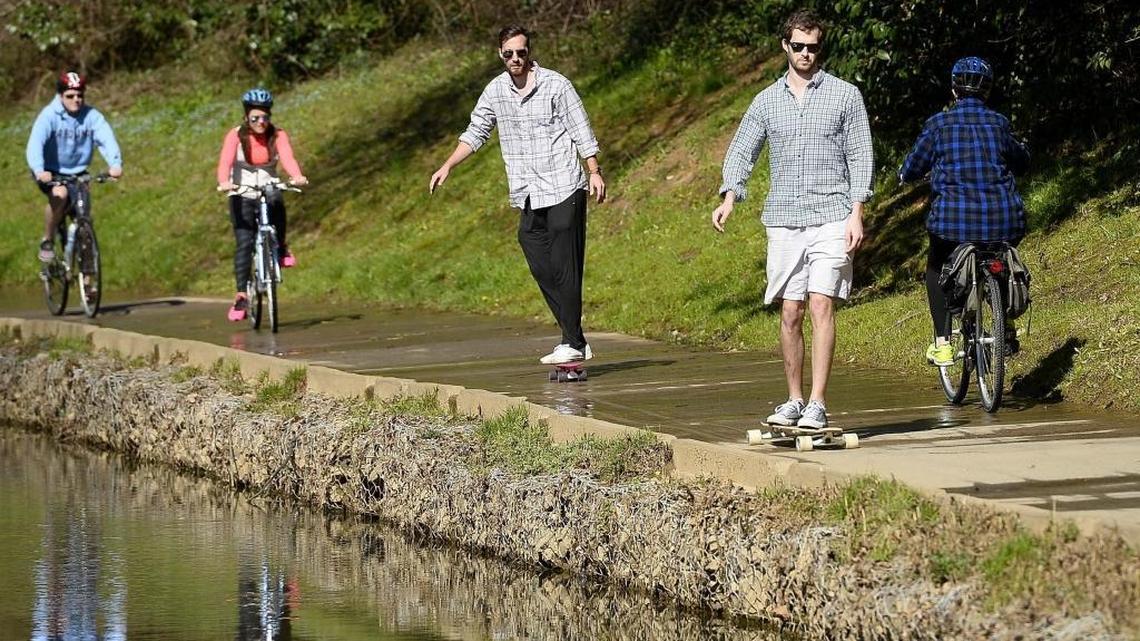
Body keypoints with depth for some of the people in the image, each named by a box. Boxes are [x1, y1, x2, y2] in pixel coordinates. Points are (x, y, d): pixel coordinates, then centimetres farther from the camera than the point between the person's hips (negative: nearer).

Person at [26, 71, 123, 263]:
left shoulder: (92, 116, -13)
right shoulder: (49, 115, -20)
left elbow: (106, 139, -28)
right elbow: (36, 142, -34)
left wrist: (115, 164, -48)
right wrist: (39, 170, -52)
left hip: (77, 172, 3)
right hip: (50, 172, -3)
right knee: (59, 195, -32)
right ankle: (46, 242, -12)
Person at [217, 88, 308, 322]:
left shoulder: (278, 135, -4)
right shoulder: (236, 135, -8)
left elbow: (287, 157, -20)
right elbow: (225, 162, -22)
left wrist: (297, 176, -42)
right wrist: (224, 183, -43)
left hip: (268, 192, 1)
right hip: (242, 195, -1)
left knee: (276, 202, -34)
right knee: (244, 243, -13)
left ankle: (281, 248, -9)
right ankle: (241, 296, -11)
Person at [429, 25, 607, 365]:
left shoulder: (555, 85, -6)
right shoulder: (496, 91, 9)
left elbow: (581, 131, -2)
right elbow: (475, 133, 19)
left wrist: (594, 171, -7)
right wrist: (447, 167, 11)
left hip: (564, 190, -6)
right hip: (528, 197, 6)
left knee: (564, 267, -9)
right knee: (542, 269, 3)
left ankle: (573, 343, -6)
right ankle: (574, 340, 9)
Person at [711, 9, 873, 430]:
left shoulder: (845, 95, 5)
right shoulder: (766, 101, 12)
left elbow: (860, 156, 3)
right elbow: (742, 151, 10)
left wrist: (856, 213, -6)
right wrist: (730, 198, -8)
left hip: (831, 218, -3)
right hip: (783, 220, 3)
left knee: (821, 305, -13)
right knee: (790, 313, 4)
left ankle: (817, 405, -14)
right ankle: (794, 401, 13)